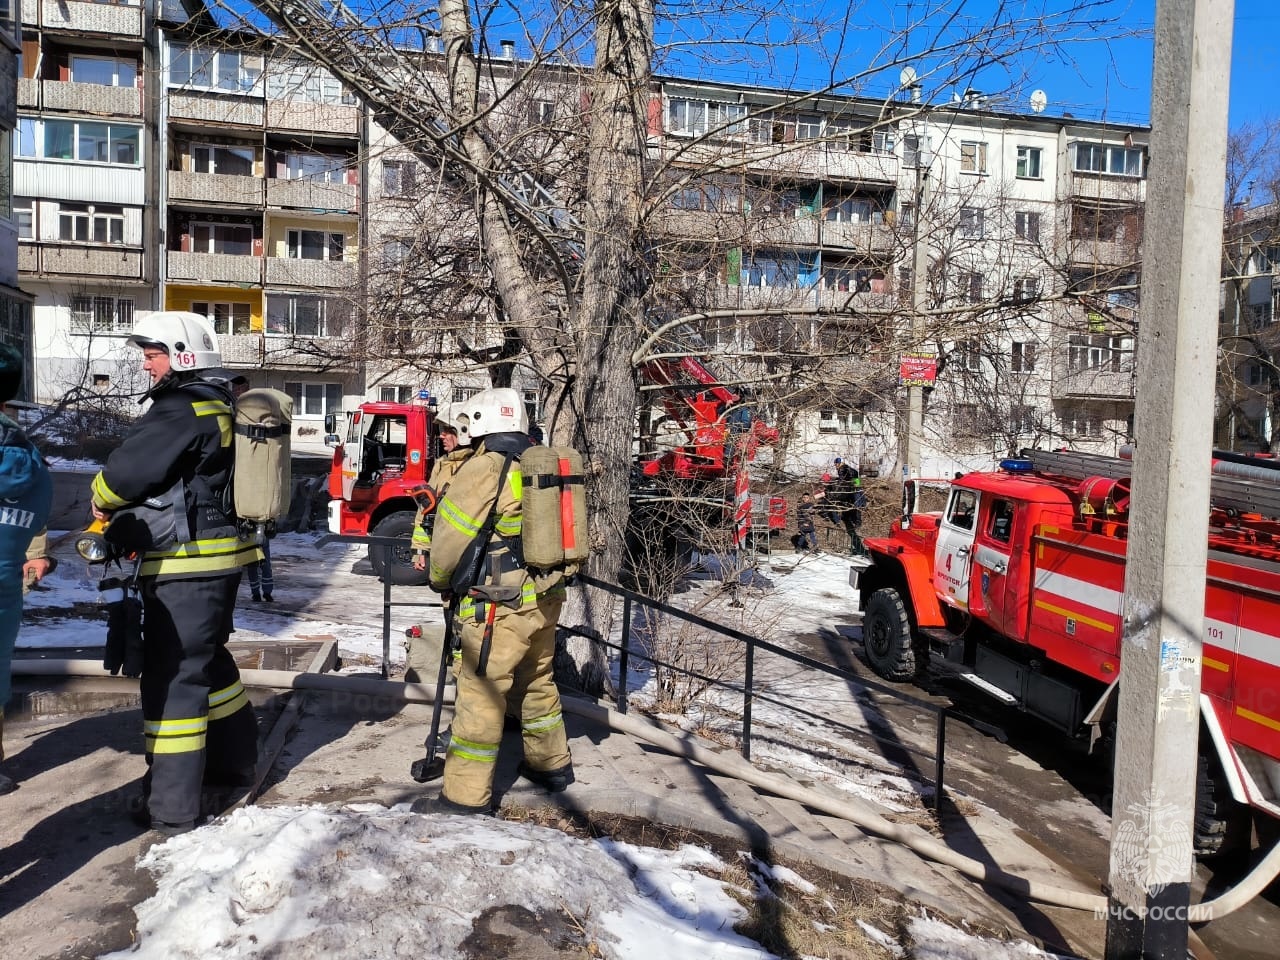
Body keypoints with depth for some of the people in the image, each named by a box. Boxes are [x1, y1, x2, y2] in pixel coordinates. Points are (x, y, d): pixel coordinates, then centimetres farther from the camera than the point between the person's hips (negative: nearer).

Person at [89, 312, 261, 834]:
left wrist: (102, 498, 4)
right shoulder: (218, 405, 14)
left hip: (186, 566, -10)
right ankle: (234, 758, 38)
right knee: (209, 659, 23)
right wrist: (122, 515, 8)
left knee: (173, 676, -4)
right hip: (219, 556, 10)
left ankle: (171, 806, 3)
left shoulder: (182, 410, -17)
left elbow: (127, 471, -19)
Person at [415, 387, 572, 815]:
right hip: (546, 597, 8)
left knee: (480, 695, 0)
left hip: (501, 603, -8)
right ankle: (552, 764, 37)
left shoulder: (483, 469, -13)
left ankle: (466, 795, 7)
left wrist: (442, 580, 8)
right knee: (537, 681, 23)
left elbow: (449, 535, -9)